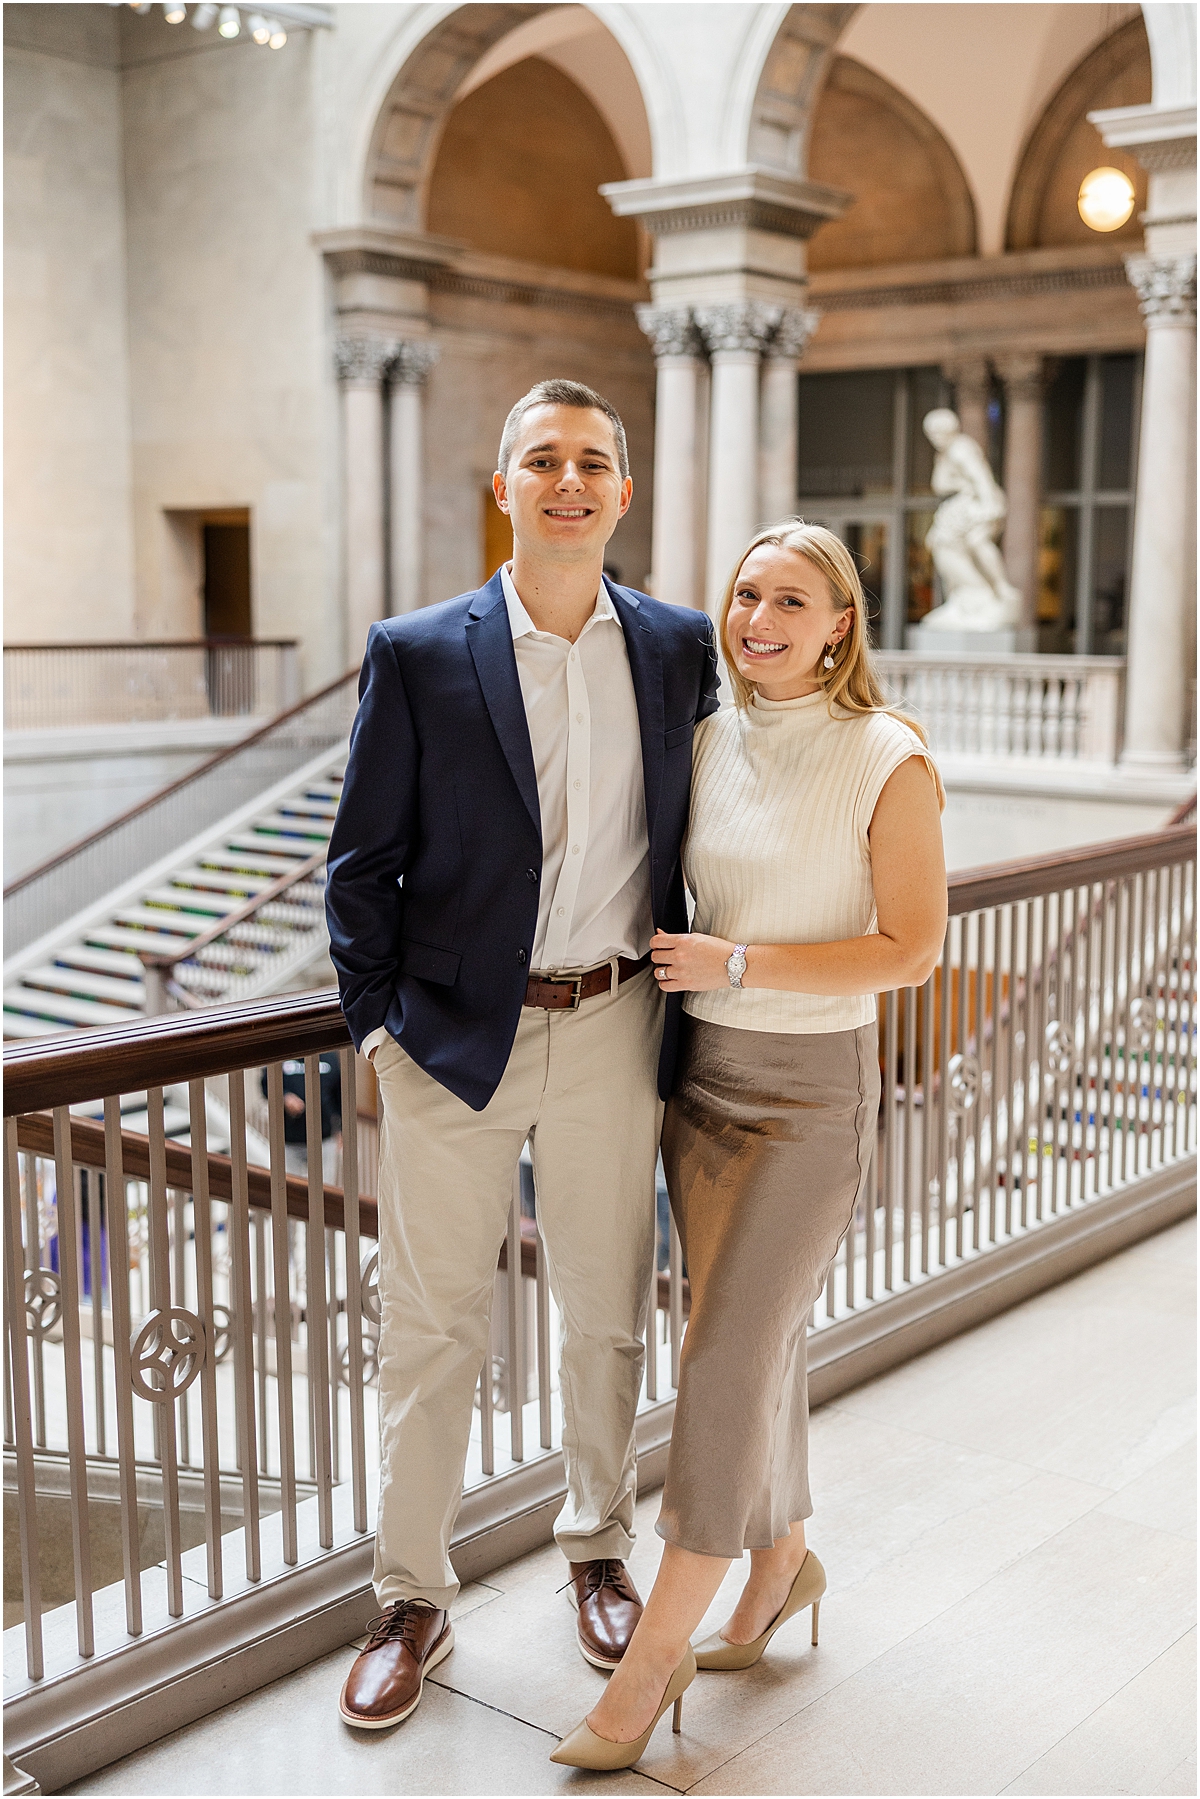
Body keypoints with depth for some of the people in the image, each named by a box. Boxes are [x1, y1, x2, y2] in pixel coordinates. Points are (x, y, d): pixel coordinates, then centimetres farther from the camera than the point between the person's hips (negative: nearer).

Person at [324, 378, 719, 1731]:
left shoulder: (679, 649, 2)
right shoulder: (417, 656, -5)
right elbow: (362, 861, -1)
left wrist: (681, 992, 8)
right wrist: (377, 1022, -4)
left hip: (614, 1030, 2)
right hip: (455, 1035, -2)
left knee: (606, 1312, 16)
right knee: (430, 1326, 7)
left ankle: (598, 1551, 39)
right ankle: (412, 1602, 25)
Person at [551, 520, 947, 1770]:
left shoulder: (890, 762, -13)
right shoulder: (707, 742, 4)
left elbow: (912, 950, -14)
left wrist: (741, 964, -18)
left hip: (812, 1092, -5)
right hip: (699, 1073, 6)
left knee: (726, 1360, -5)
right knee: (755, 1343, 15)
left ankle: (655, 1653, 8)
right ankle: (781, 1562, 37)